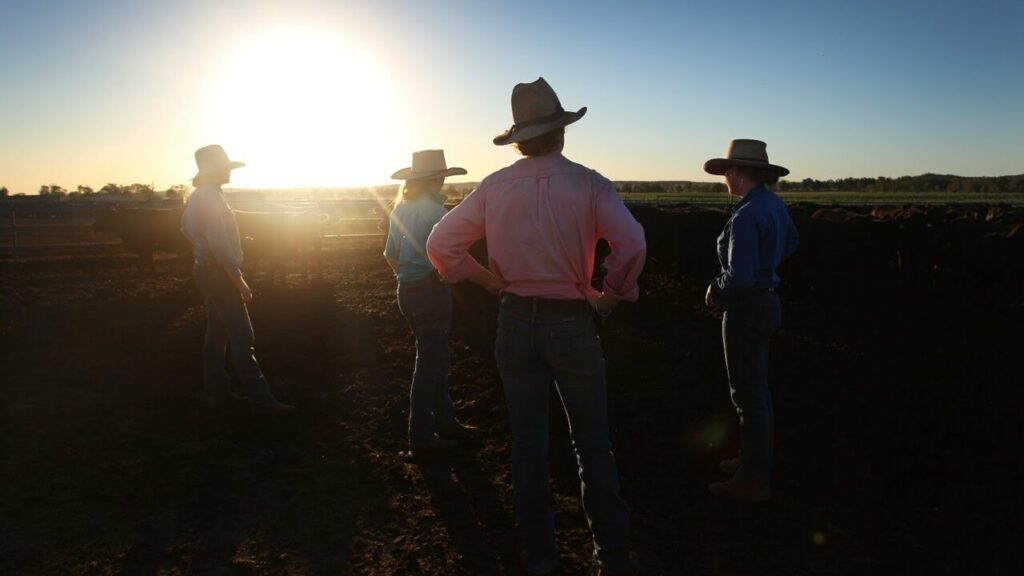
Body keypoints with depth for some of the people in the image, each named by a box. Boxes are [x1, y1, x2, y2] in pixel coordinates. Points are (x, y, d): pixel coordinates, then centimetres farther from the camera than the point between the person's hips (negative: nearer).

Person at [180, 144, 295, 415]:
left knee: (216, 333, 17)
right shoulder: (210, 198, -20)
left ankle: (215, 392, 26)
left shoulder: (196, 196, 12)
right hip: (219, 274, -11)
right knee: (242, 339, -9)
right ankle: (260, 400, -7)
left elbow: (185, 225, 28)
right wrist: (240, 281, -23)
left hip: (207, 271, 11)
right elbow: (219, 245, -25)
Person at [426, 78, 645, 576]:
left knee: (527, 441, 14)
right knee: (593, 444, 11)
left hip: (515, 322, 2)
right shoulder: (587, 184, -9)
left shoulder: (494, 187, -2)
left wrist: (491, 280, 9)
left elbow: (440, 245, 0)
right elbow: (632, 245, -21)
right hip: (571, 323, -2)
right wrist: (611, 294, -5)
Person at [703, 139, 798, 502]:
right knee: (755, 387, 21)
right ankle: (756, 458, 36)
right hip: (767, 301, 10)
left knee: (748, 393, 0)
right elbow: (790, 243, 25)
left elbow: (739, 276, -28)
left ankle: (753, 481, 10)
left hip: (747, 309, -10)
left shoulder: (746, 216, -23)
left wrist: (715, 290, -9)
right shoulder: (774, 203, 6)